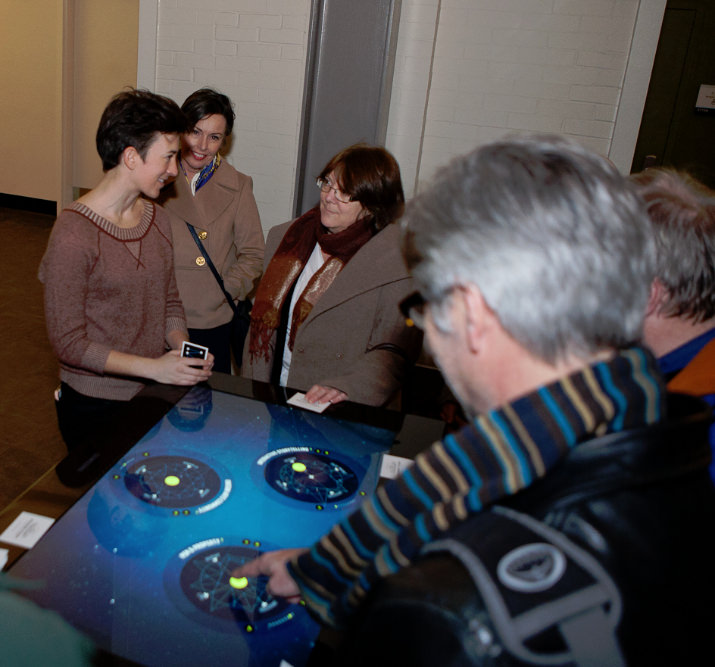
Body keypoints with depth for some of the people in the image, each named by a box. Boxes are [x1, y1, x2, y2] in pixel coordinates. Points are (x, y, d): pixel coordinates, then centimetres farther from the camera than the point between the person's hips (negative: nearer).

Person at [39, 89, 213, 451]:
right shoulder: (73, 234, -20)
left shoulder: (157, 219, 3)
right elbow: (68, 343, -18)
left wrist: (183, 349, -8)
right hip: (94, 407, -6)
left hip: (154, 395, 6)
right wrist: (153, 367, -23)